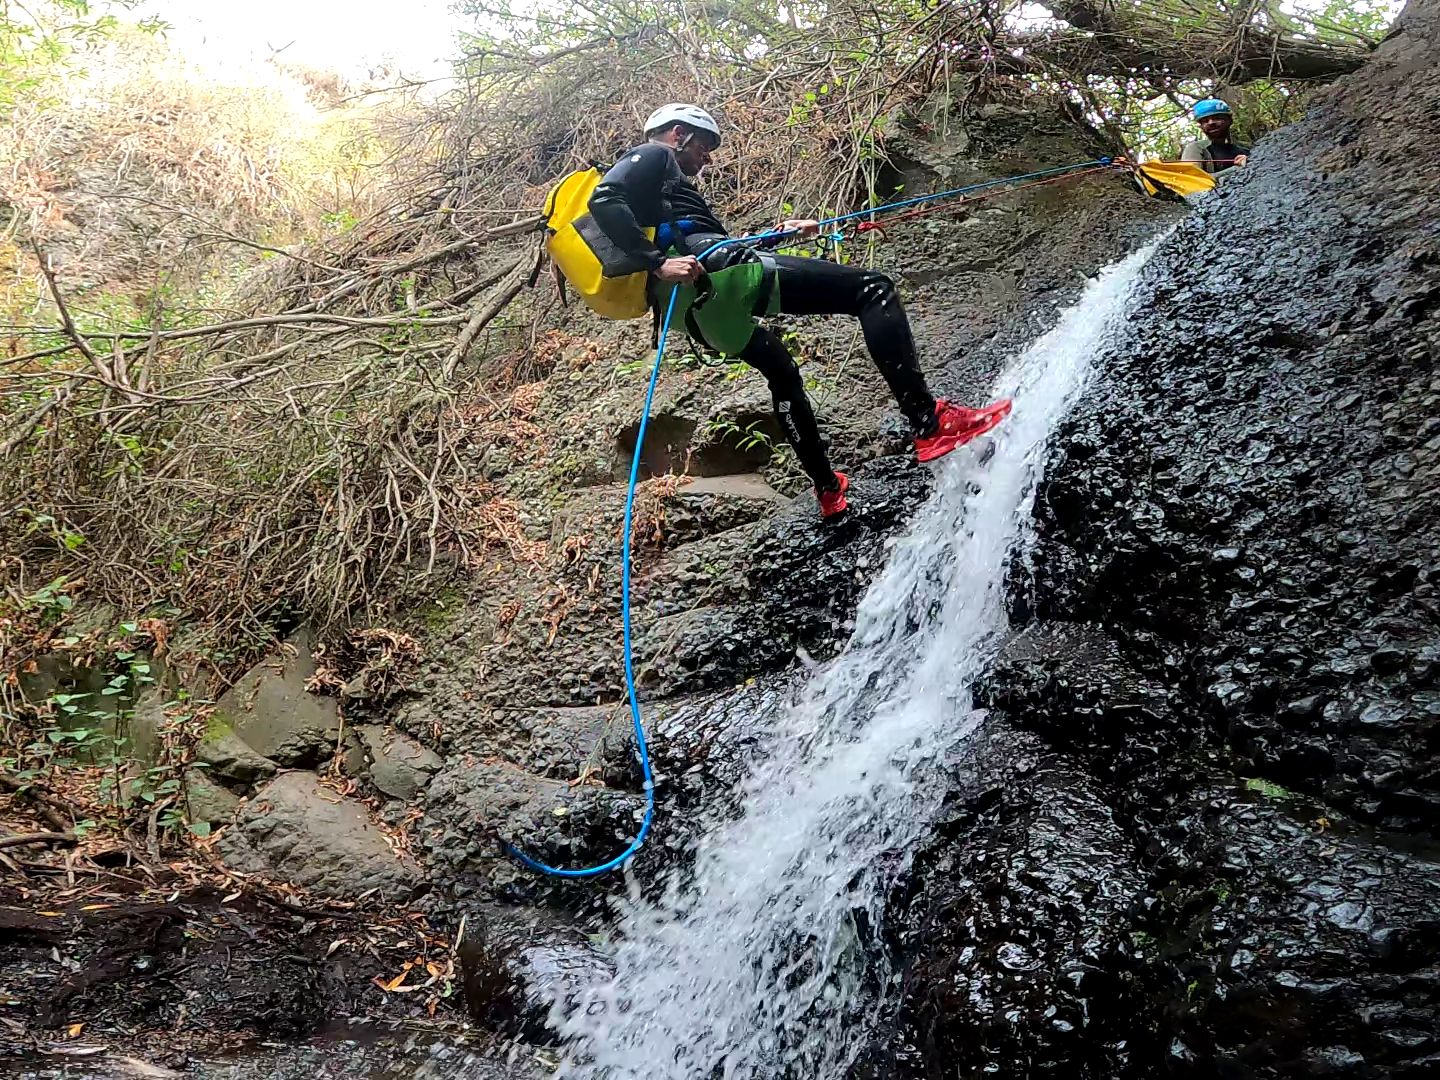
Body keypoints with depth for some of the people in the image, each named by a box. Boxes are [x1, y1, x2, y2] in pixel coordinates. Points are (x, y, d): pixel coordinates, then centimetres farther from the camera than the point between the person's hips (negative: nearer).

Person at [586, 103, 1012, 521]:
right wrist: (659, 262, -22)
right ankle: (930, 422, -23)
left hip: (695, 310, 10)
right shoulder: (653, 157, 8)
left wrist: (783, 232, 40)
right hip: (714, 274, -10)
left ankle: (828, 489, 40)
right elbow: (603, 201, -13)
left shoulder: (655, 174, 36)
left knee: (781, 372, 34)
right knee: (871, 289, -9)